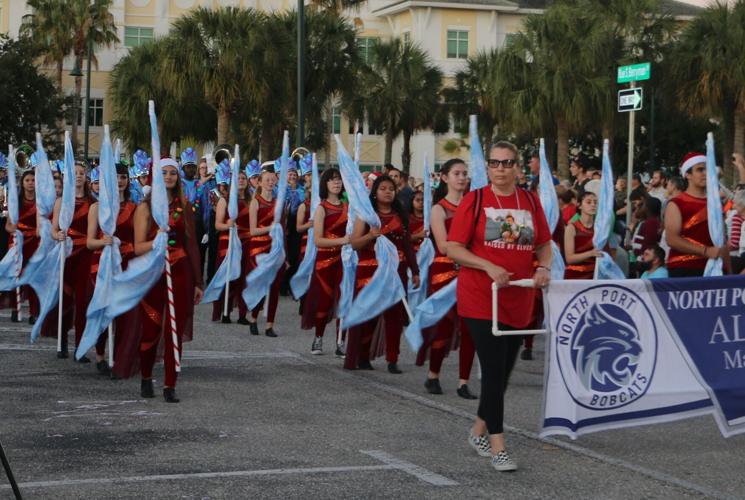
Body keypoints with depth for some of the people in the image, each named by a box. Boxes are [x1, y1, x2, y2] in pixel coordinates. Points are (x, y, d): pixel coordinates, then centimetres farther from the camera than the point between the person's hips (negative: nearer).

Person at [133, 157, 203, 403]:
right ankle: (146, 379, 26)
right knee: (151, 330, 2)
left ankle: (170, 385, 5)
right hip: (152, 274, -2)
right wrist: (158, 240, -26)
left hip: (180, 274, 2)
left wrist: (197, 282, 12)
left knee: (175, 331, -1)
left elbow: (191, 245, 13)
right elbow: (139, 247, -5)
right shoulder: (145, 207, 0)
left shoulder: (184, 207, 9)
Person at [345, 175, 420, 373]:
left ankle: (392, 360, 4)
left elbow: (408, 244, 12)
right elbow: (354, 243, -6)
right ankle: (362, 357, 9)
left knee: (394, 315, 1)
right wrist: (371, 235, -24)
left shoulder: (400, 215, 11)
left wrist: (415, 271, 9)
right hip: (370, 270, -3)